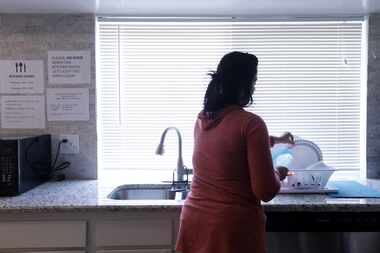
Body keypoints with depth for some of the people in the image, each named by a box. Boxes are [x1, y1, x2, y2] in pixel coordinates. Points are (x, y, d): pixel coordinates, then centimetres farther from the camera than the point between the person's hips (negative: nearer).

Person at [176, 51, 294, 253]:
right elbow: (265, 191, -16)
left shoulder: (203, 119, 5)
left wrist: (275, 140, 35)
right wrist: (278, 175, 5)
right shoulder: (251, 123, -16)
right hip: (234, 227, -6)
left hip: (195, 220, 6)